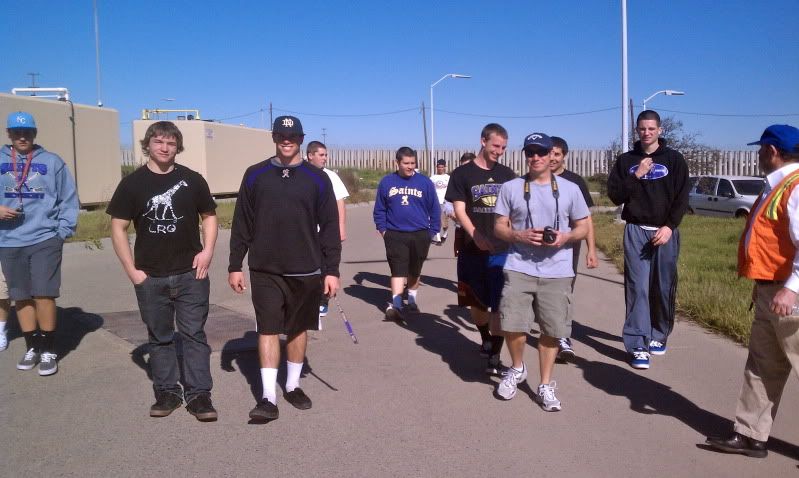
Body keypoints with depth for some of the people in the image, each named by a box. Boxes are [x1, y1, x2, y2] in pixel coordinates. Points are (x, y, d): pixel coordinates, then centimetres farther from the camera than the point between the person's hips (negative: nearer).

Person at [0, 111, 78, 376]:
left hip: (44, 240, -3)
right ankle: (32, 347, 24)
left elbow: (69, 199, 3)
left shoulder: (52, 161, 2)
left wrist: (63, 231, -4)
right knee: (21, 298, 10)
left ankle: (48, 350, 8)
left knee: (43, 295, -5)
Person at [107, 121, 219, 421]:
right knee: (160, 338, 11)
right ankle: (167, 392, 23)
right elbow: (118, 228, 2)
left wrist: (207, 251, -4)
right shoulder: (132, 183, 1)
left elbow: (209, 216, 11)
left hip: (191, 274, 0)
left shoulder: (191, 180, 2)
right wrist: (131, 270, -5)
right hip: (151, 278, 1)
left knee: (194, 335, 2)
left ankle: (198, 394, 9)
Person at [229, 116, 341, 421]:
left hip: (306, 271, 1)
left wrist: (332, 270, -3)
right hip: (265, 270, 0)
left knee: (298, 329, 12)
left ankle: (293, 385, 28)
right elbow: (242, 225, 5)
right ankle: (269, 397, 4)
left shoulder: (317, 178, 1)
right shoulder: (255, 175, 3)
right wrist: (235, 265, 3)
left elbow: (330, 227, 1)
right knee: (268, 330, -1)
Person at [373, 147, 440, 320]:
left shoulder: (425, 182, -1)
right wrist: (382, 229, 2)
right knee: (398, 270, -10)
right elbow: (379, 209, 9)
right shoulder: (387, 182, 1)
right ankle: (396, 305, -13)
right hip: (395, 236, -1)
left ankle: (412, 300, 34)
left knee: (414, 271, 16)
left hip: (420, 235, 1)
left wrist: (432, 232, 2)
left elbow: (434, 209, 5)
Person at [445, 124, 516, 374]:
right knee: (477, 303, 13)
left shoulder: (507, 175, 8)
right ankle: (486, 340, 39)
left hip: (503, 250, 1)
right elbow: (459, 210, -7)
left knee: (500, 305, -5)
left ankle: (494, 358, 1)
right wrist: (475, 235, -22)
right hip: (473, 250, -1)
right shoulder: (462, 173, -1)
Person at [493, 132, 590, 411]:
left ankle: (546, 386, 20)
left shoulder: (570, 189, 6)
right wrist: (520, 235, -14)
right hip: (519, 268, 0)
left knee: (552, 330, 3)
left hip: (557, 272, 1)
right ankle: (517, 369, 25)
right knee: (512, 326, -6)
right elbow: (499, 228, 6)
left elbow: (583, 227, 11)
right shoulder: (511, 188, 5)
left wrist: (565, 237, -11)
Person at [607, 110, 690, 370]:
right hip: (636, 231, 0)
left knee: (664, 287, 4)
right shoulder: (626, 161, 9)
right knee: (637, 288, -6)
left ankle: (659, 335, 24)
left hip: (665, 231, 0)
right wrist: (636, 176, -11)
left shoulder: (674, 159, 6)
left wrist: (669, 226, -11)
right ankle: (638, 346, -5)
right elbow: (615, 196, 2)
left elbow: (682, 198, 1)